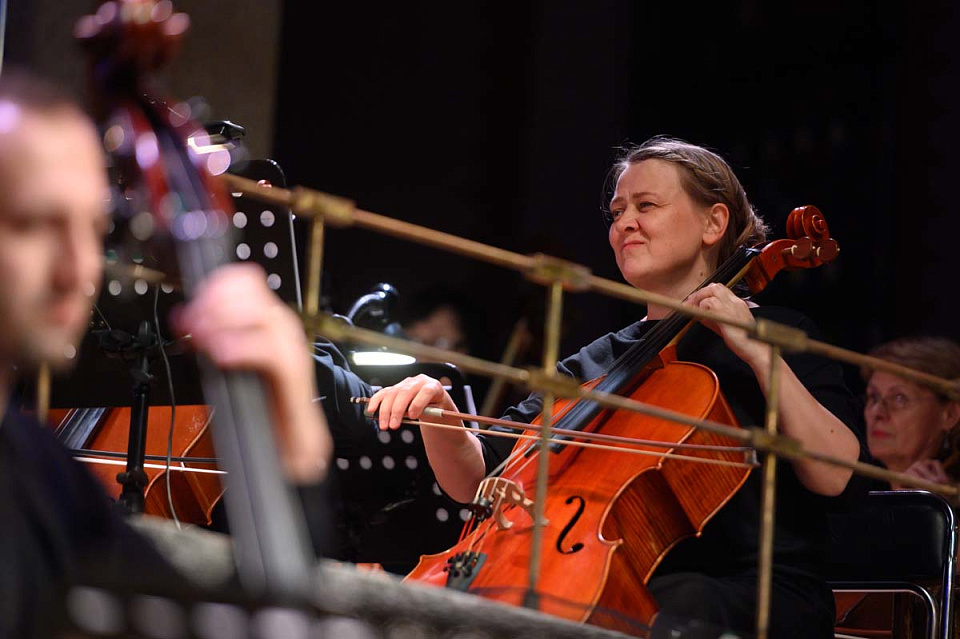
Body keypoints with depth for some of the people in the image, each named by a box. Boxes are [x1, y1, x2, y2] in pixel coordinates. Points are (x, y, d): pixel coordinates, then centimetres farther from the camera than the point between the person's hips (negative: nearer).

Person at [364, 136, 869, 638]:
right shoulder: (596, 365, 20)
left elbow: (839, 478, -8)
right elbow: (475, 480, 15)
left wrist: (758, 352, -11)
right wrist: (438, 410, -5)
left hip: (762, 595, -5)